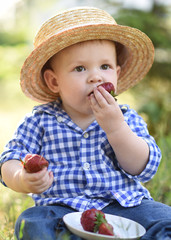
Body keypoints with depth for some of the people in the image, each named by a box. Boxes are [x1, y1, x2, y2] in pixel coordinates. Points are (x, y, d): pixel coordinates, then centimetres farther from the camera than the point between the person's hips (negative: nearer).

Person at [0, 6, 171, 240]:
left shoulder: (128, 118, 4)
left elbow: (145, 168, -5)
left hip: (125, 206, 1)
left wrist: (116, 127, -19)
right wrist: (23, 179, -22)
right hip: (62, 209, -1)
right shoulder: (40, 121, 3)